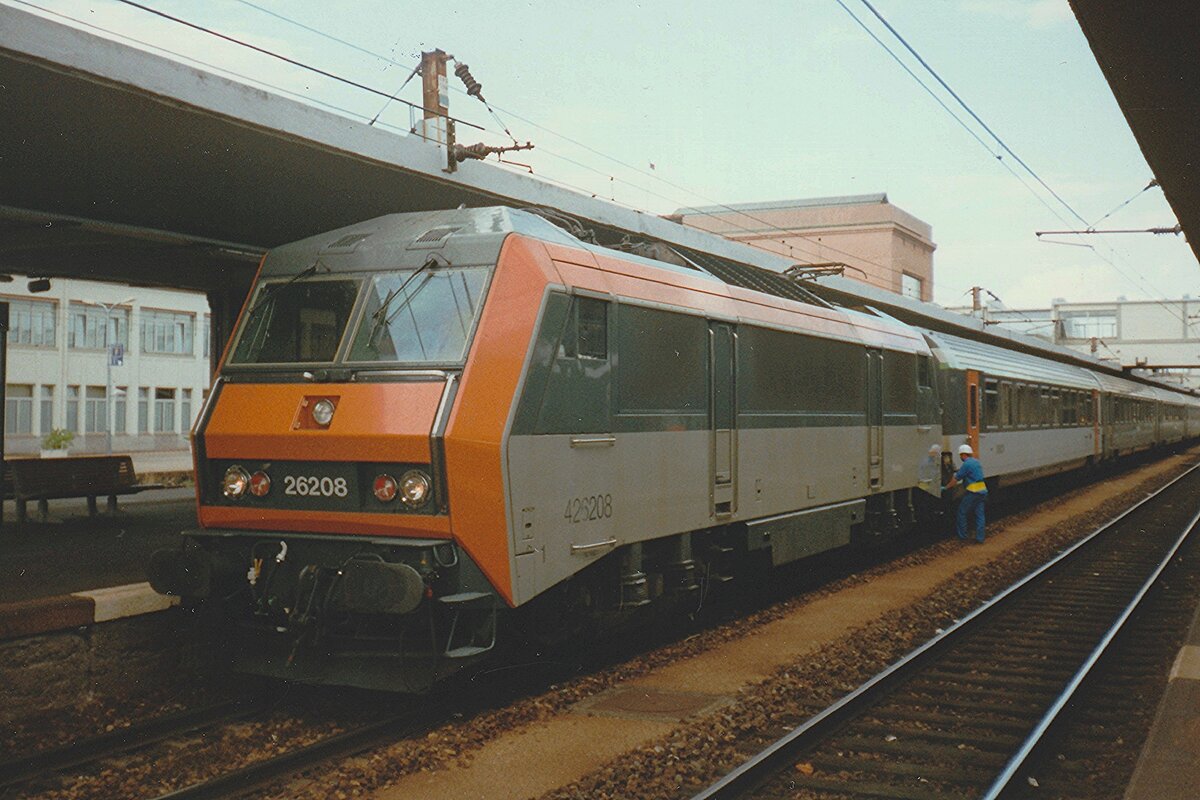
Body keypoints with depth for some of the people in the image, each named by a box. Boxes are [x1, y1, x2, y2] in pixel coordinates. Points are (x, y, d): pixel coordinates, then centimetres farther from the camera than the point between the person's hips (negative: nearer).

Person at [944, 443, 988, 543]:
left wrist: (946, 487, 2)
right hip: (982, 491, 8)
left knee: (962, 512, 5)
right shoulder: (976, 462, 15)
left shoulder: (967, 464, -12)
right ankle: (980, 538, 7)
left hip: (973, 492, -8)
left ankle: (962, 535, 10)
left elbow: (956, 479, -10)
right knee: (979, 514, 8)